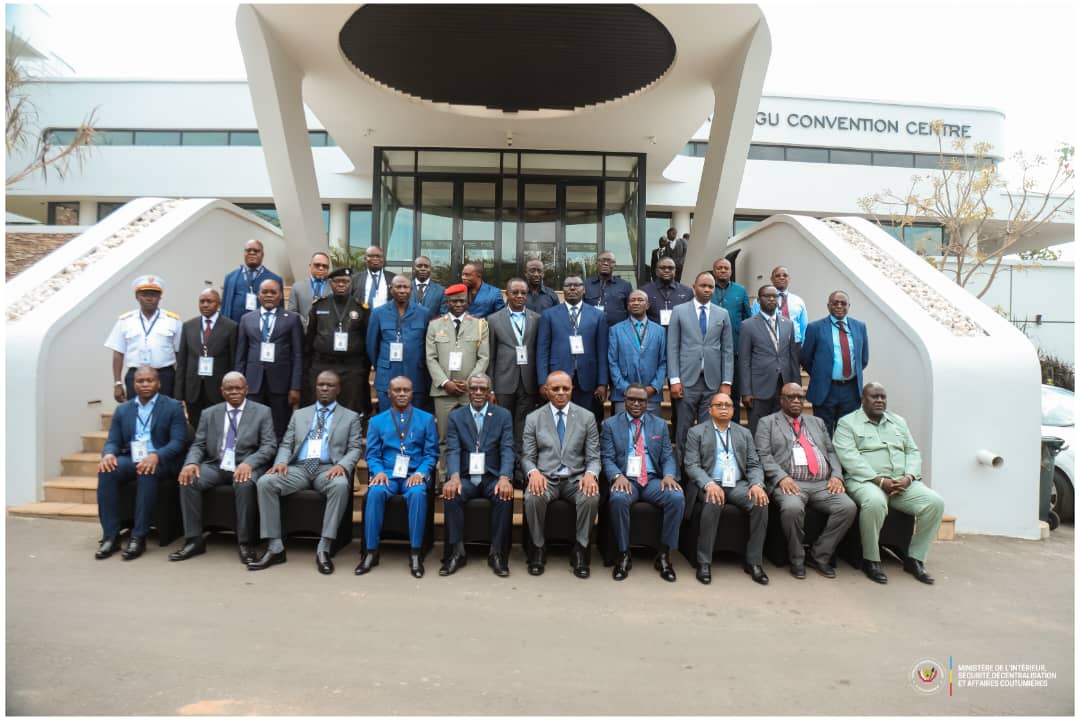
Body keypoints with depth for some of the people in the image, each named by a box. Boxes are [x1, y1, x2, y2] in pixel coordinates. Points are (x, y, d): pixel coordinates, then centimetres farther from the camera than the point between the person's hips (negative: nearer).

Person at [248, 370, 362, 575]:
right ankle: (275, 548, -18)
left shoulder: (350, 417, 13)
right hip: (299, 467, 3)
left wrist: (342, 465, -18)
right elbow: (286, 445, 15)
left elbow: (354, 449, 4)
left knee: (341, 485, -37)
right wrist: (281, 462, -8)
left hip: (328, 469, -3)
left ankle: (323, 549, -30)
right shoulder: (299, 414, 22)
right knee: (265, 482, -24)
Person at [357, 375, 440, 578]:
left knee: (417, 493, -34)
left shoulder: (426, 419, 11)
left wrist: (420, 473, -13)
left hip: (414, 474, -1)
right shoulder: (377, 421, 14)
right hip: (387, 474, 1)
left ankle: (415, 553, -25)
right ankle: (371, 551, -20)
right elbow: (372, 455, 8)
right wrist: (378, 471, -13)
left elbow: (431, 453, 5)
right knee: (375, 492, -32)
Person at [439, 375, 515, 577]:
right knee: (451, 494, -29)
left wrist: (504, 478, -24)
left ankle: (497, 553, -16)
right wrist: (454, 476, -25)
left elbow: (507, 450, -5)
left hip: (492, 477, 0)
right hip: (465, 477, 1)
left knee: (505, 496, -30)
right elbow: (453, 450, -5)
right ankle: (456, 552, -15)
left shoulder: (503, 415, 5)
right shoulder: (456, 416, 7)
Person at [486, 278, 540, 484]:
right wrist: (490, 387, -1)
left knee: (524, 429, 3)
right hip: (504, 383, -1)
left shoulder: (536, 319, 8)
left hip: (528, 383, 1)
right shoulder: (494, 319, 6)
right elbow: (490, 356, 3)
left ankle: (521, 471, 10)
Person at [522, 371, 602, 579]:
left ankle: (580, 550, -10)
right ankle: (538, 548, -8)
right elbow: (527, 457, 4)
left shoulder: (587, 417, 5)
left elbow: (594, 457, 3)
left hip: (576, 478, 0)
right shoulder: (533, 418, 5)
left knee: (592, 497, -32)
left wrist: (590, 474, -20)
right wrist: (533, 472, -21)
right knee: (533, 497, -33)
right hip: (545, 477, 0)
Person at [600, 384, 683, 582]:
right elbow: (607, 458, 1)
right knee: (618, 499, -36)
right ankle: (624, 554, -17)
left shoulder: (660, 424, 16)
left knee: (677, 497, -27)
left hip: (653, 480, 2)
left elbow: (667, 457, 10)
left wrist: (669, 475, -13)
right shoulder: (610, 424, 9)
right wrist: (618, 476, -20)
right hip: (625, 479, -2)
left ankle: (663, 554, -12)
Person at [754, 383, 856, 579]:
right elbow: (763, 456, -2)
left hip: (823, 483, 5)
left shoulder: (817, 422, 25)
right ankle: (797, 559, -7)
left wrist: (836, 475, 0)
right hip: (790, 483, -5)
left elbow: (831, 452, 19)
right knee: (792, 508, -34)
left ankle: (819, 556, -2)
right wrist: (782, 477, -17)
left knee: (848, 507, -21)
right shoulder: (767, 423, 10)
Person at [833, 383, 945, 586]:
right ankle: (871, 560, -16)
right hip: (866, 480, -6)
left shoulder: (898, 421, 21)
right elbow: (849, 457, -11)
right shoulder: (847, 422, 2)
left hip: (902, 482, 6)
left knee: (935, 502, -18)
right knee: (875, 502, -37)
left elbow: (913, 452, 14)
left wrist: (908, 478, -6)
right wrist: (880, 480, -19)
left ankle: (915, 559, -2)